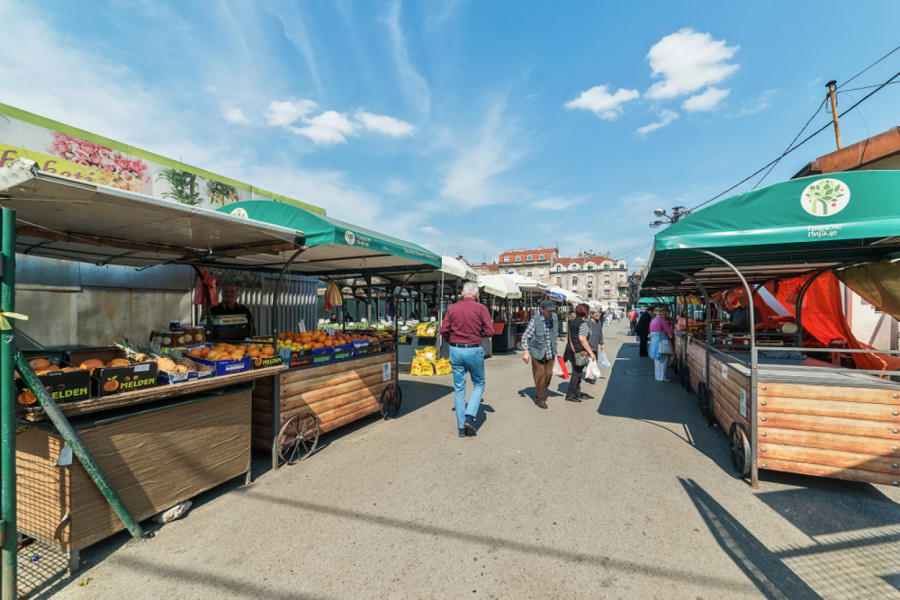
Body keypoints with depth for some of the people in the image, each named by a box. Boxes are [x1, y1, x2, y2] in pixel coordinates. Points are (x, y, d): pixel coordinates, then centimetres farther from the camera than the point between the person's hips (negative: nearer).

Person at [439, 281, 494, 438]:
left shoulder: (452, 308, 2)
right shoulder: (481, 309, -5)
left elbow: (443, 330, -1)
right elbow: (489, 332, -9)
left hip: (455, 350, 3)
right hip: (474, 351, -2)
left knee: (459, 388, 11)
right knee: (479, 384, 17)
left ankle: (462, 427, 17)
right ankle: (470, 417, 3)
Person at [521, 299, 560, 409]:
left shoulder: (554, 317, -1)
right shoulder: (535, 320, -16)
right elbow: (525, 336, -10)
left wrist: (554, 348, 20)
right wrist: (526, 351, -18)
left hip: (550, 353, 5)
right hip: (538, 352, -5)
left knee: (548, 374, 9)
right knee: (540, 376, -2)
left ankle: (540, 395, 30)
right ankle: (540, 399, 12)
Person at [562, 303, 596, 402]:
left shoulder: (573, 322, 12)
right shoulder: (583, 323, -15)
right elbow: (582, 339, -21)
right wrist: (591, 352, -18)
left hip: (572, 349, 9)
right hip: (580, 351, -9)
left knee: (577, 372, 17)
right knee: (577, 372, -1)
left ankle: (577, 393, 26)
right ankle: (570, 394, 4)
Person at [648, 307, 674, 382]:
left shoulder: (653, 321, 15)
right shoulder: (662, 320, -12)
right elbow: (669, 331, -14)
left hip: (653, 342, 8)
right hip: (661, 342, -8)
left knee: (657, 360, 16)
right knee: (662, 360, -2)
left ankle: (657, 375, 22)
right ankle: (661, 377, 2)